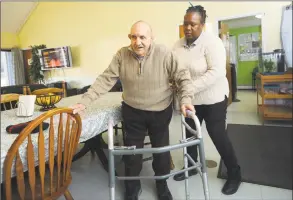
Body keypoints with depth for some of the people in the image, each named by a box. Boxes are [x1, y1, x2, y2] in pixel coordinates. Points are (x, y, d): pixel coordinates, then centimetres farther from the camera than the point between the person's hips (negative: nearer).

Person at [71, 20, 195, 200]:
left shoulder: (164, 54, -16)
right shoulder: (122, 55, -10)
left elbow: (183, 76, -11)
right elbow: (105, 80, -11)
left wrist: (186, 99, -24)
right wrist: (85, 101, -17)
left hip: (161, 112, 0)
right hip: (132, 112, 1)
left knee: (162, 150, 15)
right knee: (132, 152, 12)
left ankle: (162, 185, 43)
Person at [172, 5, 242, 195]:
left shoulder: (212, 42, -17)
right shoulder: (178, 44, 1)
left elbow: (216, 72, -28)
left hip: (213, 99, -6)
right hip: (191, 100, 6)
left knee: (218, 136, 2)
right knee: (189, 134, 16)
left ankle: (235, 174, 25)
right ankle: (191, 167, 38)